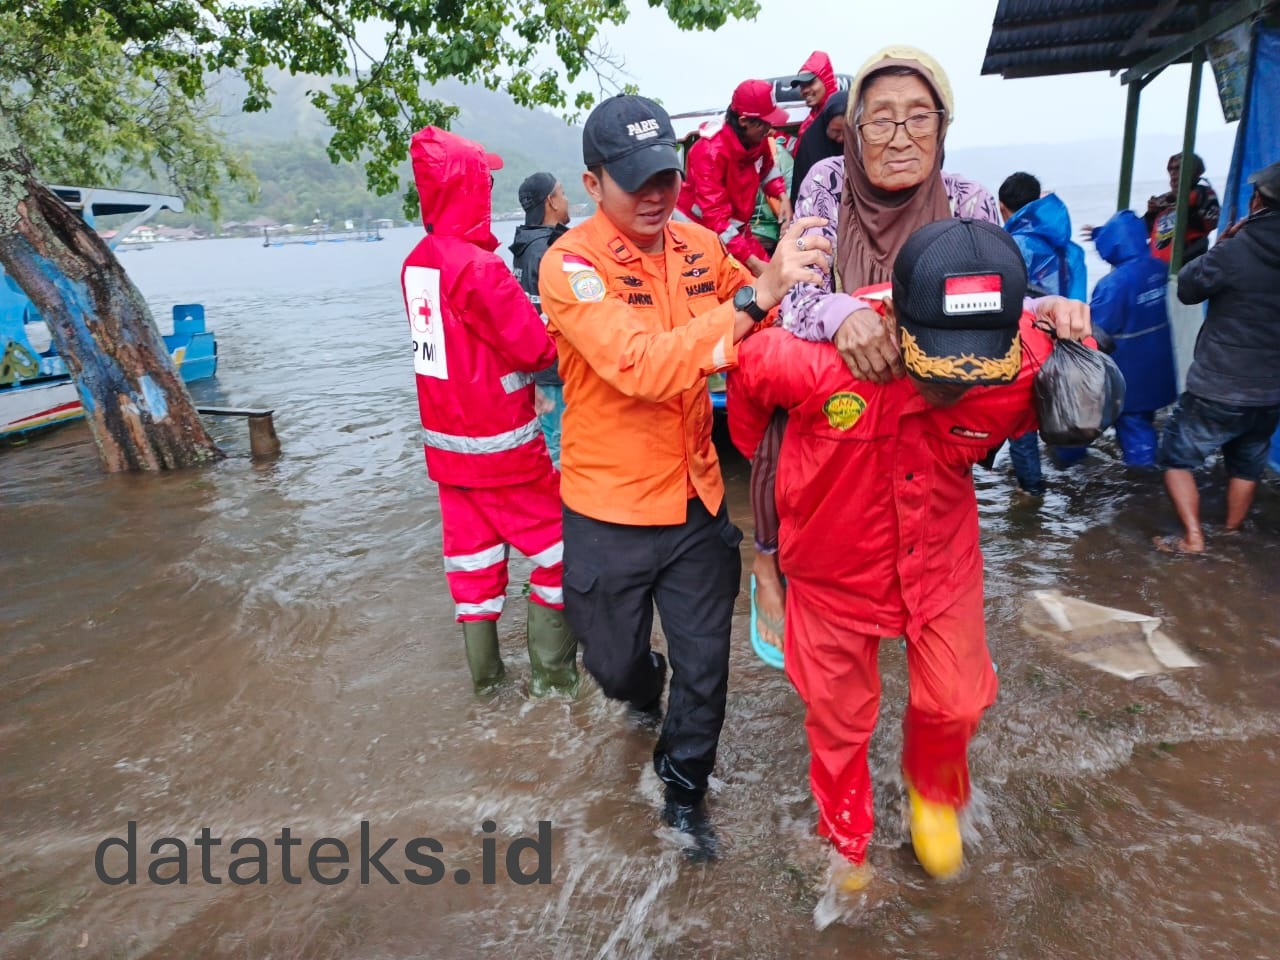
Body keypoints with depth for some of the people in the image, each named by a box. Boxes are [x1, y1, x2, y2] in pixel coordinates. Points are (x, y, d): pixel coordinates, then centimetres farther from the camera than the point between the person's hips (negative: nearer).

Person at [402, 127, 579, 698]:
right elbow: (534, 349, -19)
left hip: (446, 438, 8)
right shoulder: (478, 266, -20)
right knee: (556, 547, 8)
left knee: (472, 554, 15)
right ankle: (552, 672, 15)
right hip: (500, 442, -7)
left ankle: (484, 673, 25)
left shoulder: (416, 264, 4)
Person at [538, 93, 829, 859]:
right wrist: (757, 295, -36)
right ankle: (643, 691, 57)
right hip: (609, 510, -3)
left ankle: (685, 790, 39)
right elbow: (643, 365, -33)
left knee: (705, 663, 12)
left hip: (697, 499, 3)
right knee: (615, 660, 18)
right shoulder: (570, 265, -17)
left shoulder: (700, 246, -1)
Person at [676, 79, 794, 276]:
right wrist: (751, 261, -36)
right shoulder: (711, 151, -28)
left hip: (738, 227, 8)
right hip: (702, 228, -7)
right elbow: (715, 217, -33)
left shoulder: (758, 139, -6)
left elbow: (767, 170, 18)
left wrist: (783, 197, -3)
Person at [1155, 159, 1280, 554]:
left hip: (1217, 388, -6)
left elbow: (1187, 288, -4)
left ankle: (1192, 538, 6)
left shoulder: (1235, 251, -19)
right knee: (1247, 463, 25)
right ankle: (1233, 534, 38)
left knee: (1175, 457, 11)